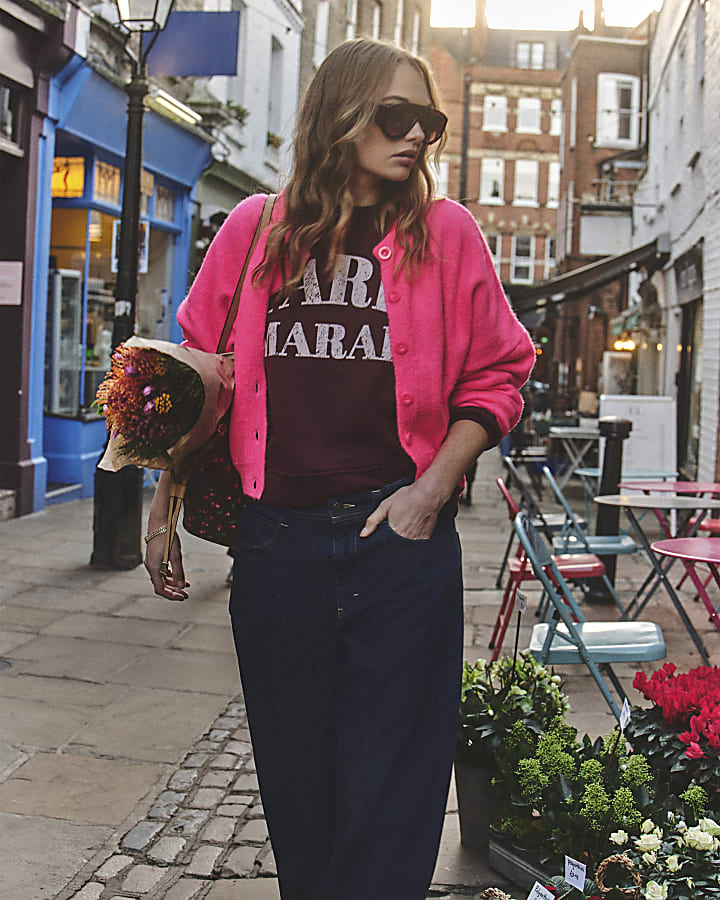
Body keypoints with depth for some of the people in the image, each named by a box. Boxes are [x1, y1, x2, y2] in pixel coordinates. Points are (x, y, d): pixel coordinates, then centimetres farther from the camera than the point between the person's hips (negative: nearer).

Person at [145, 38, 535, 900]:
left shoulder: (445, 232, 4)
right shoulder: (253, 231, 7)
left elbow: (495, 376, 6)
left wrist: (432, 489, -7)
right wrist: (164, 513, 7)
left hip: (400, 537, -1)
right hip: (274, 539, 2)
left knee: (389, 790, 3)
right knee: (293, 777, 14)